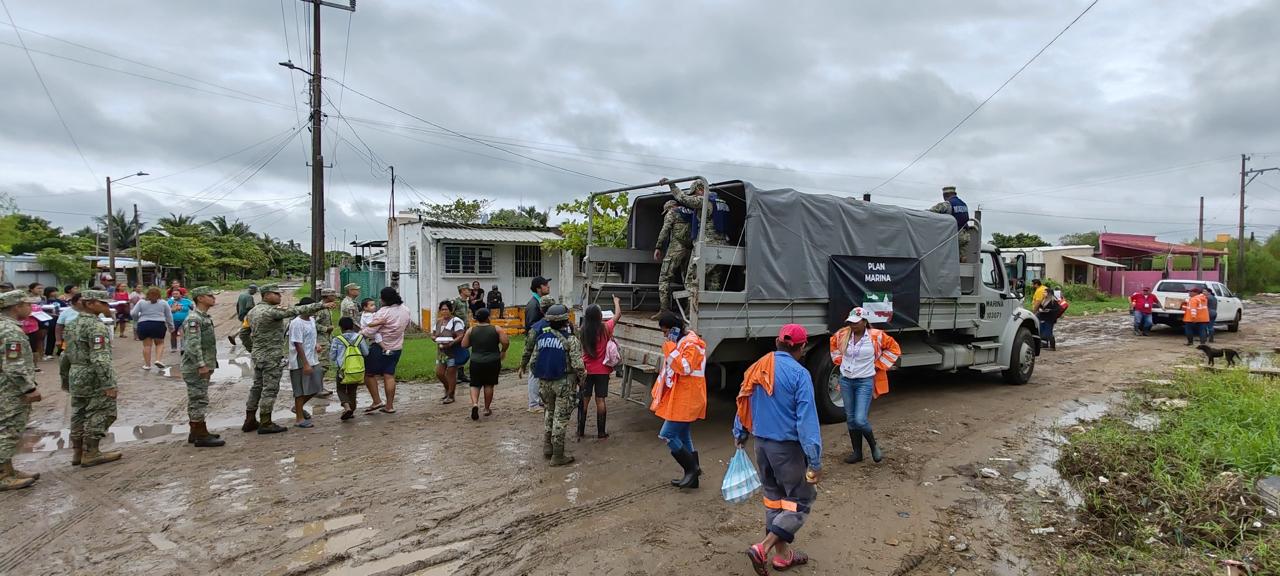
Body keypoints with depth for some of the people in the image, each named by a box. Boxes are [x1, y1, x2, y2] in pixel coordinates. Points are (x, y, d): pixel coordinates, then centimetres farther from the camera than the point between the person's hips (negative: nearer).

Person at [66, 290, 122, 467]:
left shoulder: (74, 324, 12)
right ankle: (91, 454, 1)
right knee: (99, 415, -1)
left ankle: (78, 452, 22)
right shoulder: (96, 326, -18)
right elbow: (100, 359, -24)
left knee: (79, 415, 15)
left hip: (77, 376, 10)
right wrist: (108, 384, -22)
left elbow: (69, 352, 20)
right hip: (93, 378, -10)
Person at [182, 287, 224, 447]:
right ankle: (201, 436, -3)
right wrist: (201, 365, -24)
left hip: (202, 367, 10)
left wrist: (209, 364, 20)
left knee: (195, 400, 14)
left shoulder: (205, 317, 15)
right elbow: (193, 345, -23)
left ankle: (195, 433, 22)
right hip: (196, 368, -10)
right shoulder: (193, 318, -15)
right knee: (199, 400, -6)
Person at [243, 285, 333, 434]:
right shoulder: (271, 311, -19)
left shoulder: (253, 311, 10)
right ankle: (265, 423, 2)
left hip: (257, 355, 10)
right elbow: (297, 311, -22)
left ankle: (250, 421, 22)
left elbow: (252, 335, 19)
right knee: (270, 389, -3)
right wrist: (321, 305, -22)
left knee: (257, 387, 15)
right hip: (271, 356, -9)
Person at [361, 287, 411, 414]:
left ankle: (377, 401, 5)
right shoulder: (405, 310, 2)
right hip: (397, 347, 7)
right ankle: (389, 406, 10)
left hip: (380, 348, -7)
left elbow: (370, 331, -21)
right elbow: (407, 325, 20)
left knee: (369, 374, 7)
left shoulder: (383, 312, -20)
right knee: (389, 376, 9)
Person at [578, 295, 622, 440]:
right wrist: (616, 302, 20)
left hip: (587, 370, 2)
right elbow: (618, 314, 3)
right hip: (602, 370, -2)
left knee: (584, 400, 10)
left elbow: (583, 350, 4)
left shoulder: (583, 331, -7)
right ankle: (601, 432, 10)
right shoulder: (605, 328, -11)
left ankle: (580, 431, 16)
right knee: (600, 400, 5)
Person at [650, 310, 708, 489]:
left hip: (686, 399, -10)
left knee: (667, 435, -10)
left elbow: (685, 368, -28)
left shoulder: (691, 343, -17)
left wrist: (671, 349, -23)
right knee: (682, 436, 14)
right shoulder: (679, 342, 14)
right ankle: (692, 477, 21)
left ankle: (693, 468, 1)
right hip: (679, 398, 10)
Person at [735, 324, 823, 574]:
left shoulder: (757, 369, 4)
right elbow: (807, 420, -20)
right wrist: (815, 461, -17)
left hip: (761, 443, 7)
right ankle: (763, 548, -3)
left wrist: (740, 435, 26)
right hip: (787, 447, -7)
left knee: (774, 497, 20)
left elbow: (743, 406, 12)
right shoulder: (799, 374, -16)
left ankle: (783, 554, 30)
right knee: (801, 500, 7)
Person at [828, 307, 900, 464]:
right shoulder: (842, 334, -3)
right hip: (846, 381, 4)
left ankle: (874, 445, 16)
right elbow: (834, 345, 19)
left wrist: (879, 365, -2)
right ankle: (857, 453, 23)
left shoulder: (876, 336, -13)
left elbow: (894, 349, 1)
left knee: (860, 419, -13)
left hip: (865, 382, -4)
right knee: (850, 419, 9)